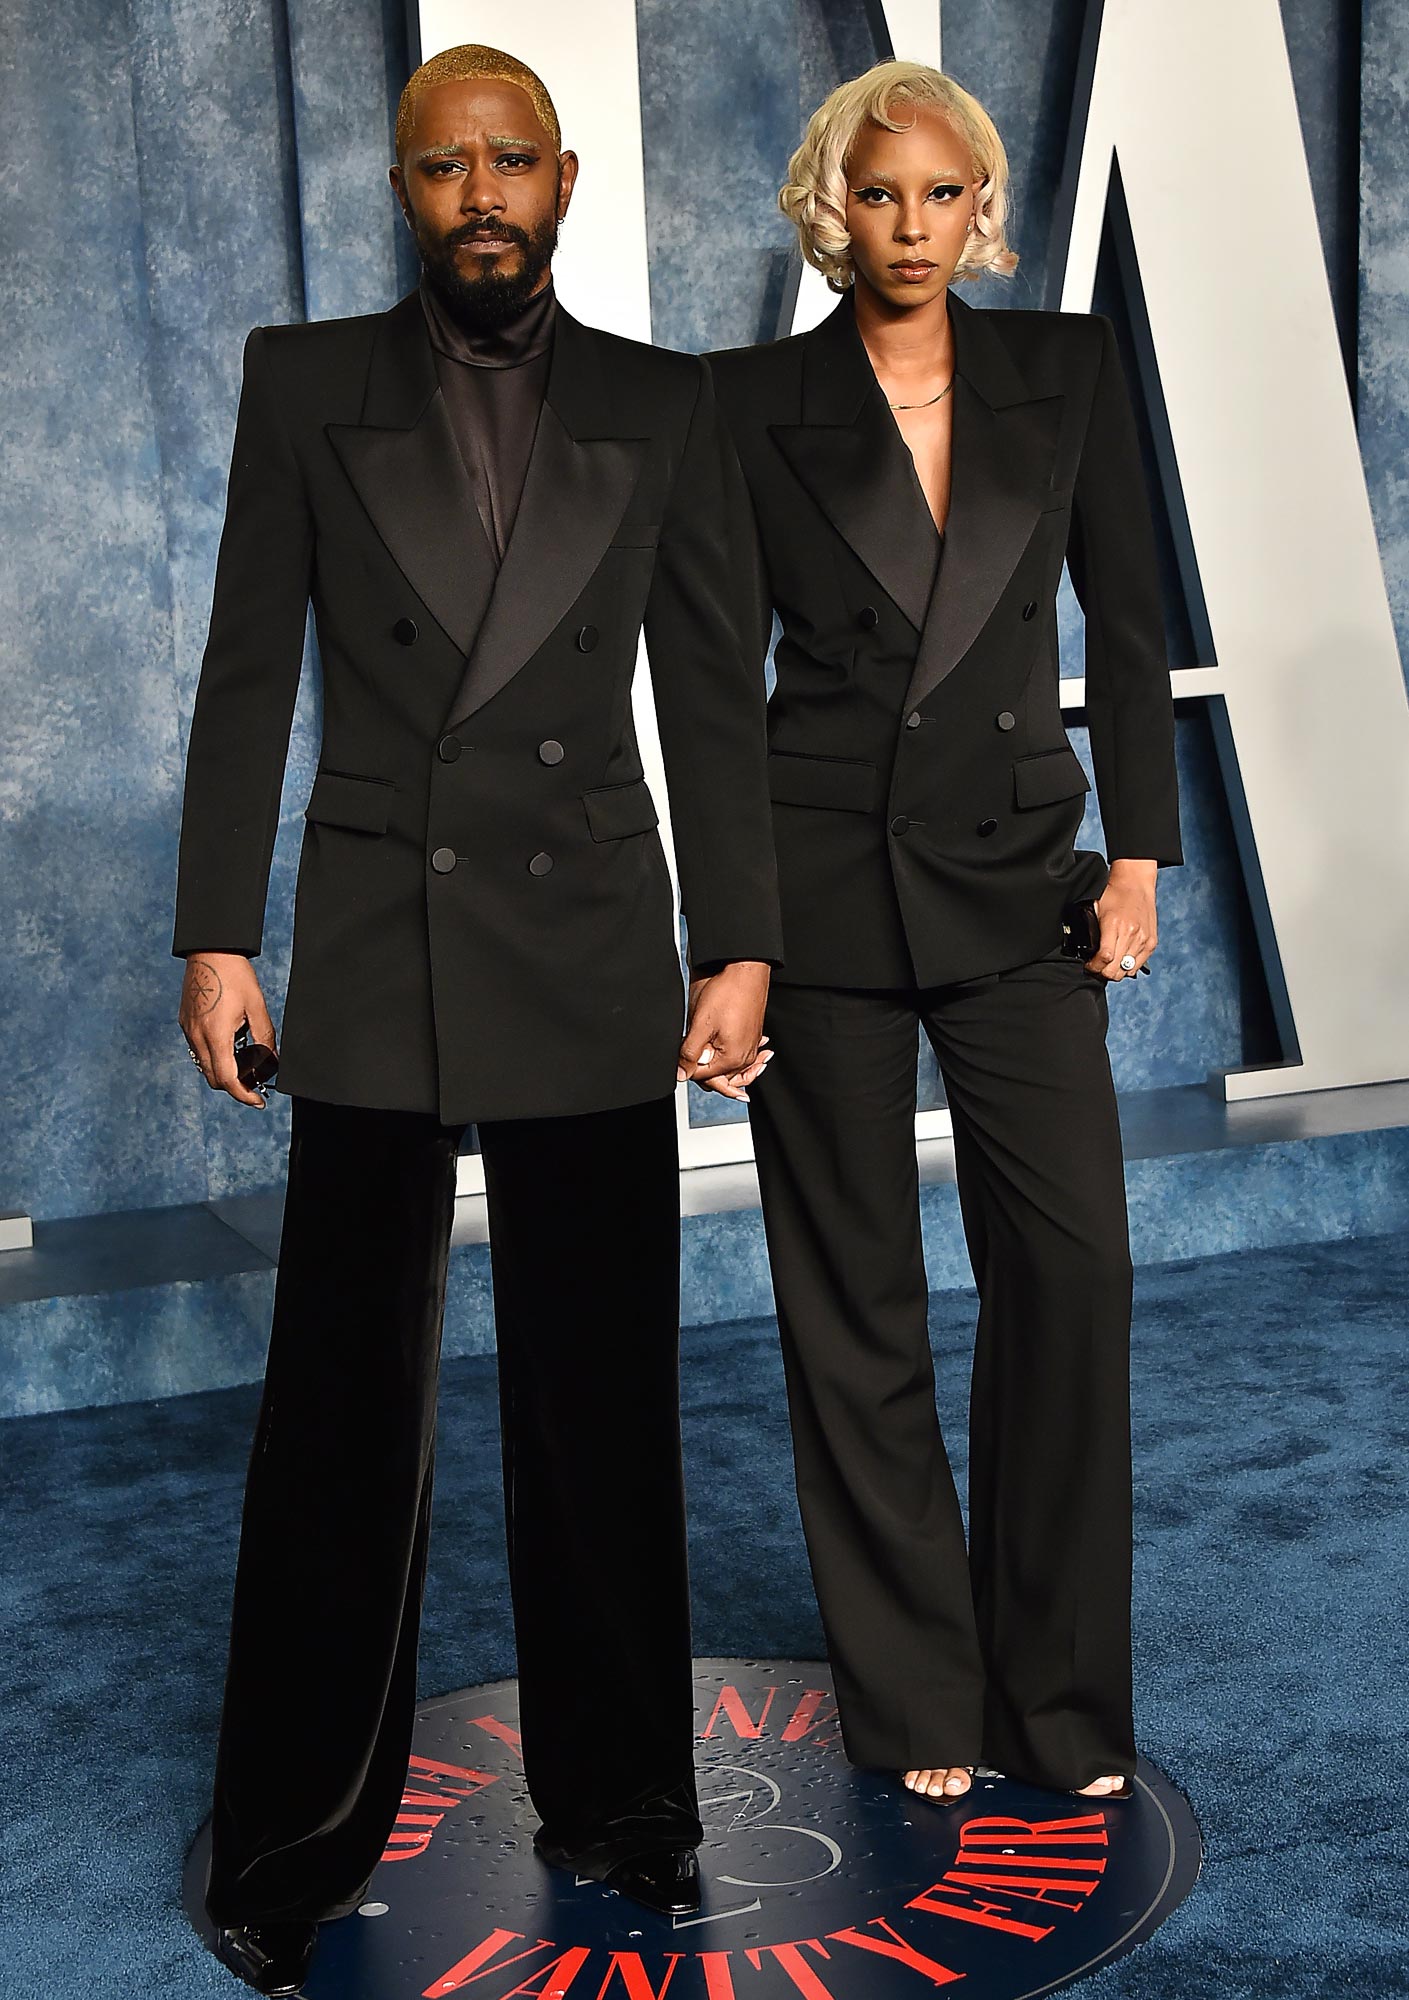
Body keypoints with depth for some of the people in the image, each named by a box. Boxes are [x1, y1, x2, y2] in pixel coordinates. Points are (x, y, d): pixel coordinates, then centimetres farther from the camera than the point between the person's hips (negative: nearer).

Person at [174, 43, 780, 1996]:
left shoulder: (664, 406, 7)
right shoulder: (306, 384, 6)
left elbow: (713, 695, 6)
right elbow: (248, 675, 4)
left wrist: (739, 948, 0)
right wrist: (216, 935, -2)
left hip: (591, 958, 1)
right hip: (375, 955, 0)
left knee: (604, 1398, 9)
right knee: (344, 1405, 4)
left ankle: (618, 1798, 26)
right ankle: (297, 1841, 19)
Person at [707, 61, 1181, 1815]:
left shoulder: (1067, 371, 6)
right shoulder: (754, 404, 2)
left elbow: (1127, 622, 7)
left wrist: (1139, 850, -1)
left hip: (1015, 877, 2)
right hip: (821, 890, -1)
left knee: (1071, 1267, -4)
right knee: (855, 1297, 4)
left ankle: (1059, 1692, 15)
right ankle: (916, 1700, 21)